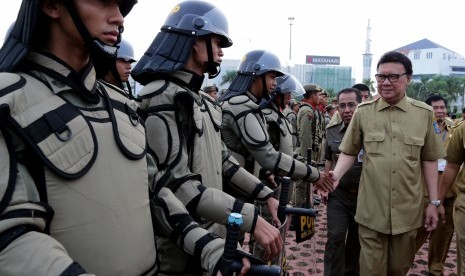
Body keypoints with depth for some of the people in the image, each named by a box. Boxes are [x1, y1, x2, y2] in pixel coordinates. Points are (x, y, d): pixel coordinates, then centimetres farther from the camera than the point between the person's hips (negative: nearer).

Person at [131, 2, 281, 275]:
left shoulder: (201, 102, 12)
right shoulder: (162, 100, -19)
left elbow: (223, 160, 14)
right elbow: (179, 186, -26)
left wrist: (267, 195, 7)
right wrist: (253, 219, -28)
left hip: (212, 236, 9)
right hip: (180, 250, -9)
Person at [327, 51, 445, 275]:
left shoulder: (423, 113, 2)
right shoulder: (363, 112, -1)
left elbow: (429, 160, 7)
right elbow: (349, 152, 5)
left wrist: (433, 202, 7)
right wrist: (336, 175, -13)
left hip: (408, 211, 2)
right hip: (371, 210, -1)